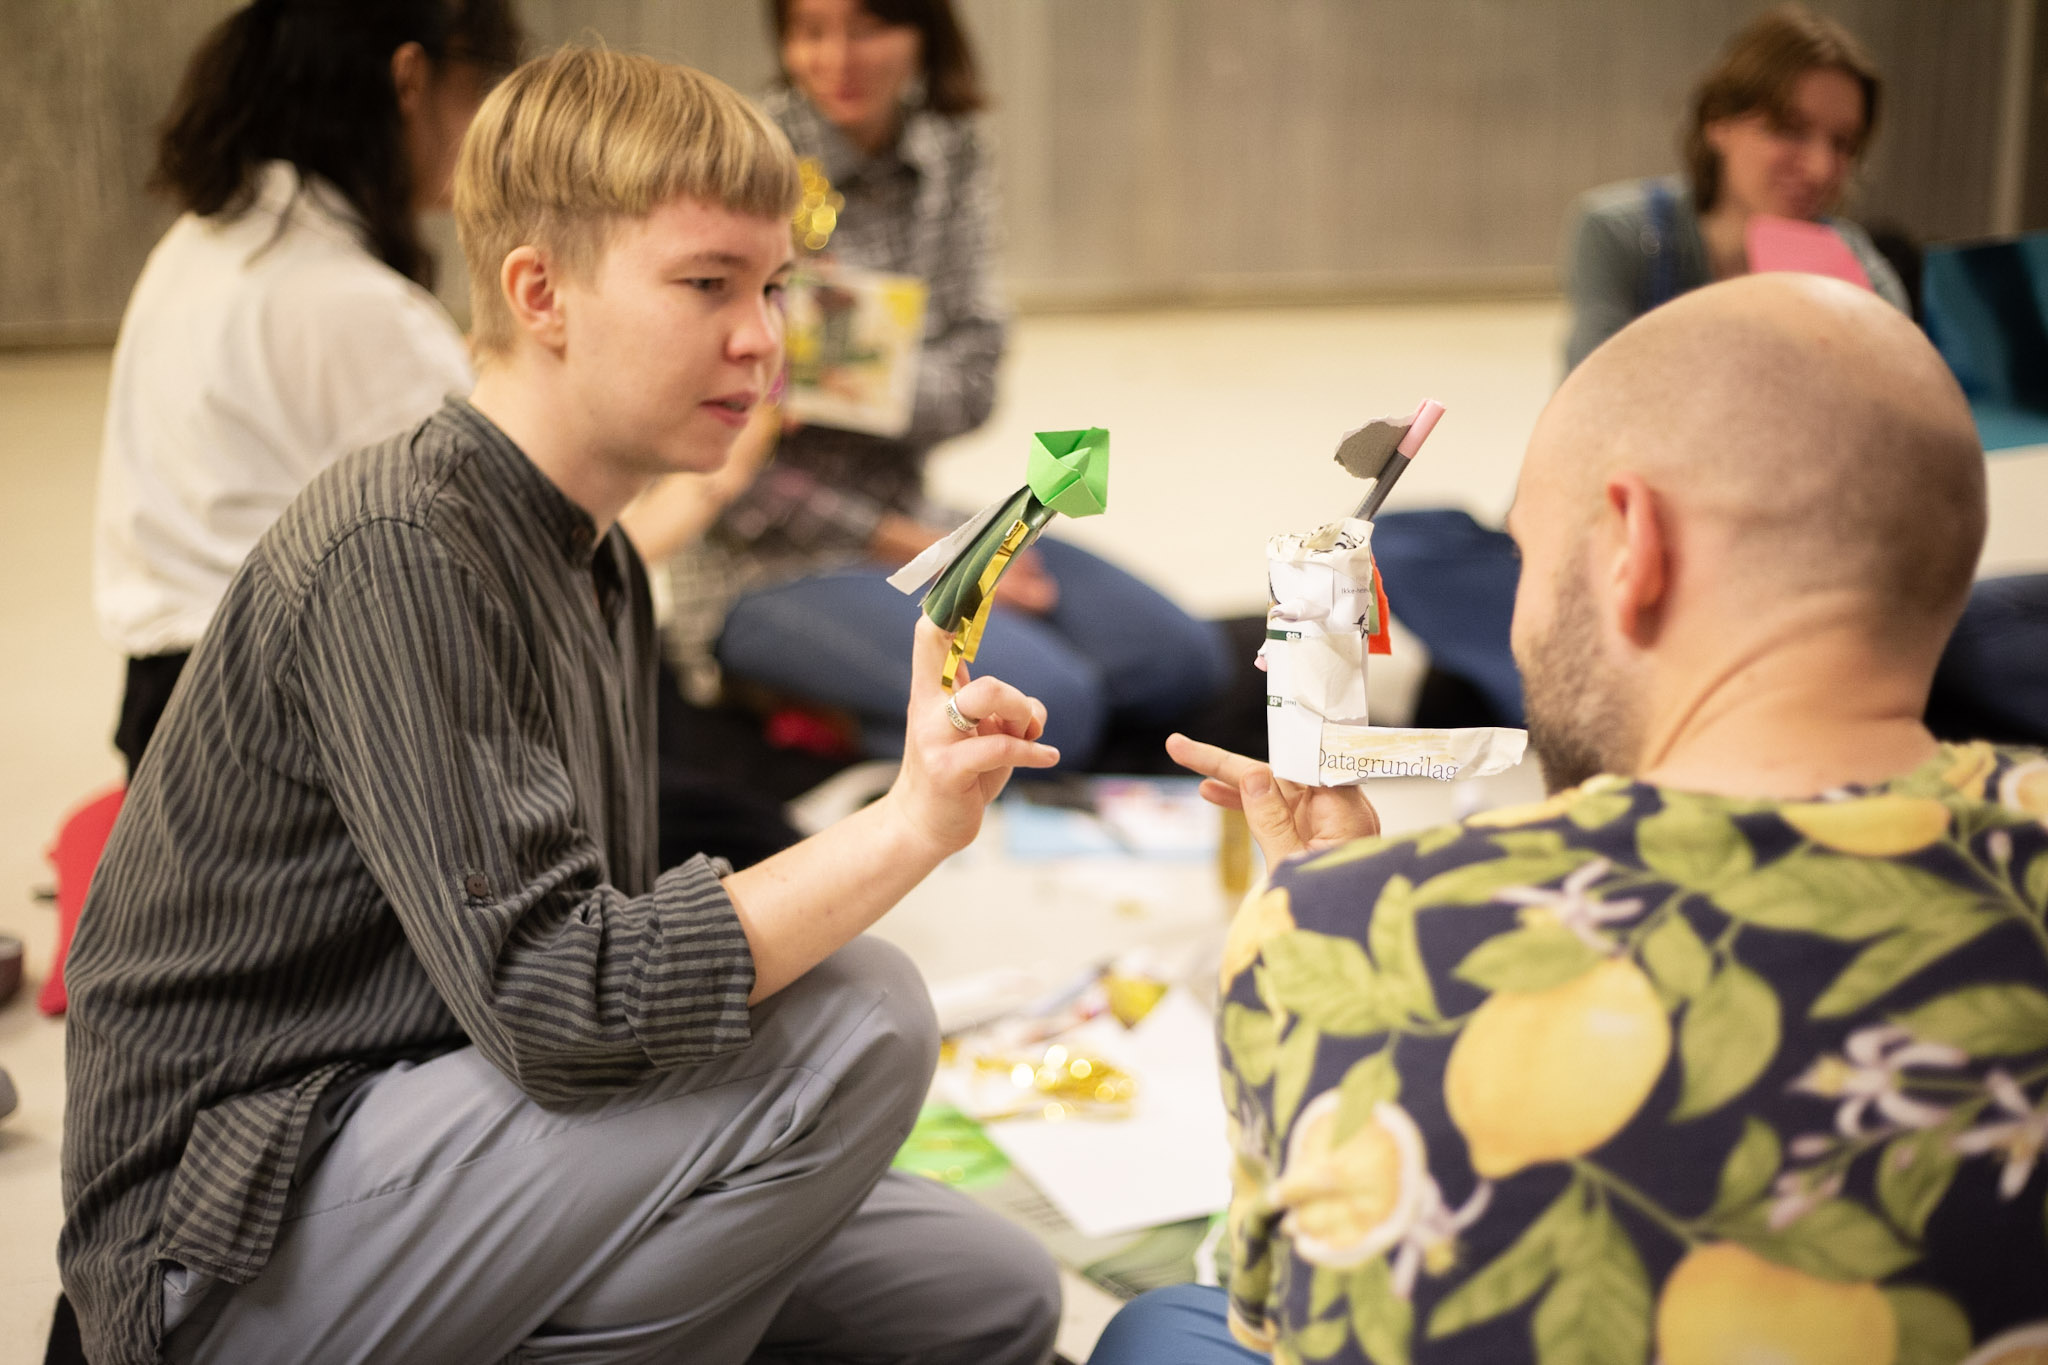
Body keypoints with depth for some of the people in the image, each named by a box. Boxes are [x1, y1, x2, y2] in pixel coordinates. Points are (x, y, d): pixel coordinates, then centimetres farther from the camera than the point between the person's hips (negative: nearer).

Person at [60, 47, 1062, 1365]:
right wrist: (907, 827, -27)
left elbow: (595, 930, 8)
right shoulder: (394, 556, -21)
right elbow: (549, 999, -28)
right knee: (853, 1017, -25)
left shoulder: (600, 563, 10)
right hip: (242, 1249, -9)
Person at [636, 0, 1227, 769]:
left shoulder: (950, 152, 4)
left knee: (1182, 662, -1)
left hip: (907, 524, 7)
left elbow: (973, 380, -2)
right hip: (769, 564, -7)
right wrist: (900, 544, -14)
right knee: (1046, 705, -25)